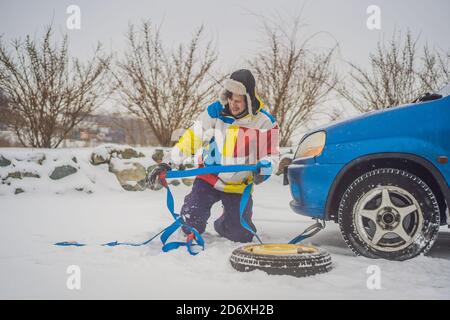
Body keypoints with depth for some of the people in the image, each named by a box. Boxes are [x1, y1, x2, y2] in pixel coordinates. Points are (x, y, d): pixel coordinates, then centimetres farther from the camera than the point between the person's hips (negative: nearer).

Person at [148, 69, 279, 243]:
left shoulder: (265, 122, -12)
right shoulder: (215, 111, -12)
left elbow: (271, 155, -4)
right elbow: (191, 138, -9)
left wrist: (262, 170, -27)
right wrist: (167, 163, -15)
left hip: (239, 187, 1)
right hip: (209, 178, 0)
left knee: (242, 236, 2)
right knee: (191, 221, -17)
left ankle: (222, 226, 39)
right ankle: (191, 231, 22)